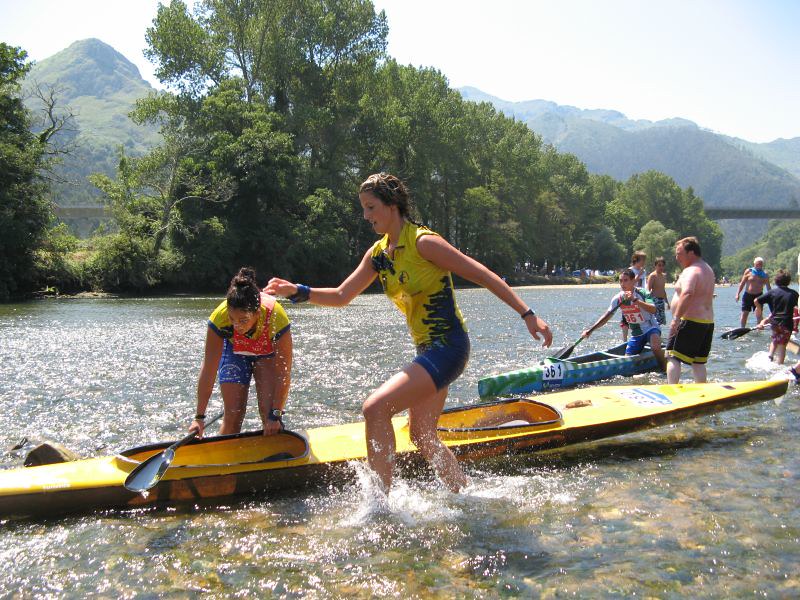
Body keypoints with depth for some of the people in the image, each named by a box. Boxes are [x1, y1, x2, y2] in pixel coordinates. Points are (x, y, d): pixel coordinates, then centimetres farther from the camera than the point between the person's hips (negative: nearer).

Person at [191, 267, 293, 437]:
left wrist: (275, 414, -27)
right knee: (233, 416, -6)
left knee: (269, 414, -14)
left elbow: (284, 374, -30)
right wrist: (200, 417, -27)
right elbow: (208, 370, -30)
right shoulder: (219, 317, -36)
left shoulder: (276, 319, -40)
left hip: (269, 353, -1)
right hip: (235, 352, 1)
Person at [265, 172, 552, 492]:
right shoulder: (378, 253, 9)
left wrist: (527, 315, -17)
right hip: (428, 350, 9)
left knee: (375, 408, -19)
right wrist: (298, 292, -4)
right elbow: (342, 295, 11)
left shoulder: (423, 242, -15)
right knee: (422, 437, 18)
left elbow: (482, 275, -14)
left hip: (447, 347, -9)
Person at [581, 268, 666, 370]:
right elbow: (606, 317, 0)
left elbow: (653, 310, -34)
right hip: (636, 333, 5)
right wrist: (590, 330, -8)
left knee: (655, 347, -34)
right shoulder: (618, 299, -5)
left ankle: (664, 370, -14)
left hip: (650, 328, -5)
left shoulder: (643, 293, -17)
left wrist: (635, 300, -42)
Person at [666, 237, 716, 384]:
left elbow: (687, 294, -33)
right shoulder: (708, 269, 16)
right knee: (698, 362, 14)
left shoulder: (690, 271, -16)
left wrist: (676, 319, -35)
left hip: (691, 322, -9)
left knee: (673, 357, -7)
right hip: (708, 322, 9)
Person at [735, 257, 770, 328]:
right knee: (744, 314, 2)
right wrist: (738, 293, -4)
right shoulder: (748, 271, 0)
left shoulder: (765, 274, 3)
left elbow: (768, 287, 9)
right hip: (747, 295, 0)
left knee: (759, 314, -8)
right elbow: (742, 283, 2)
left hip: (758, 296, 0)